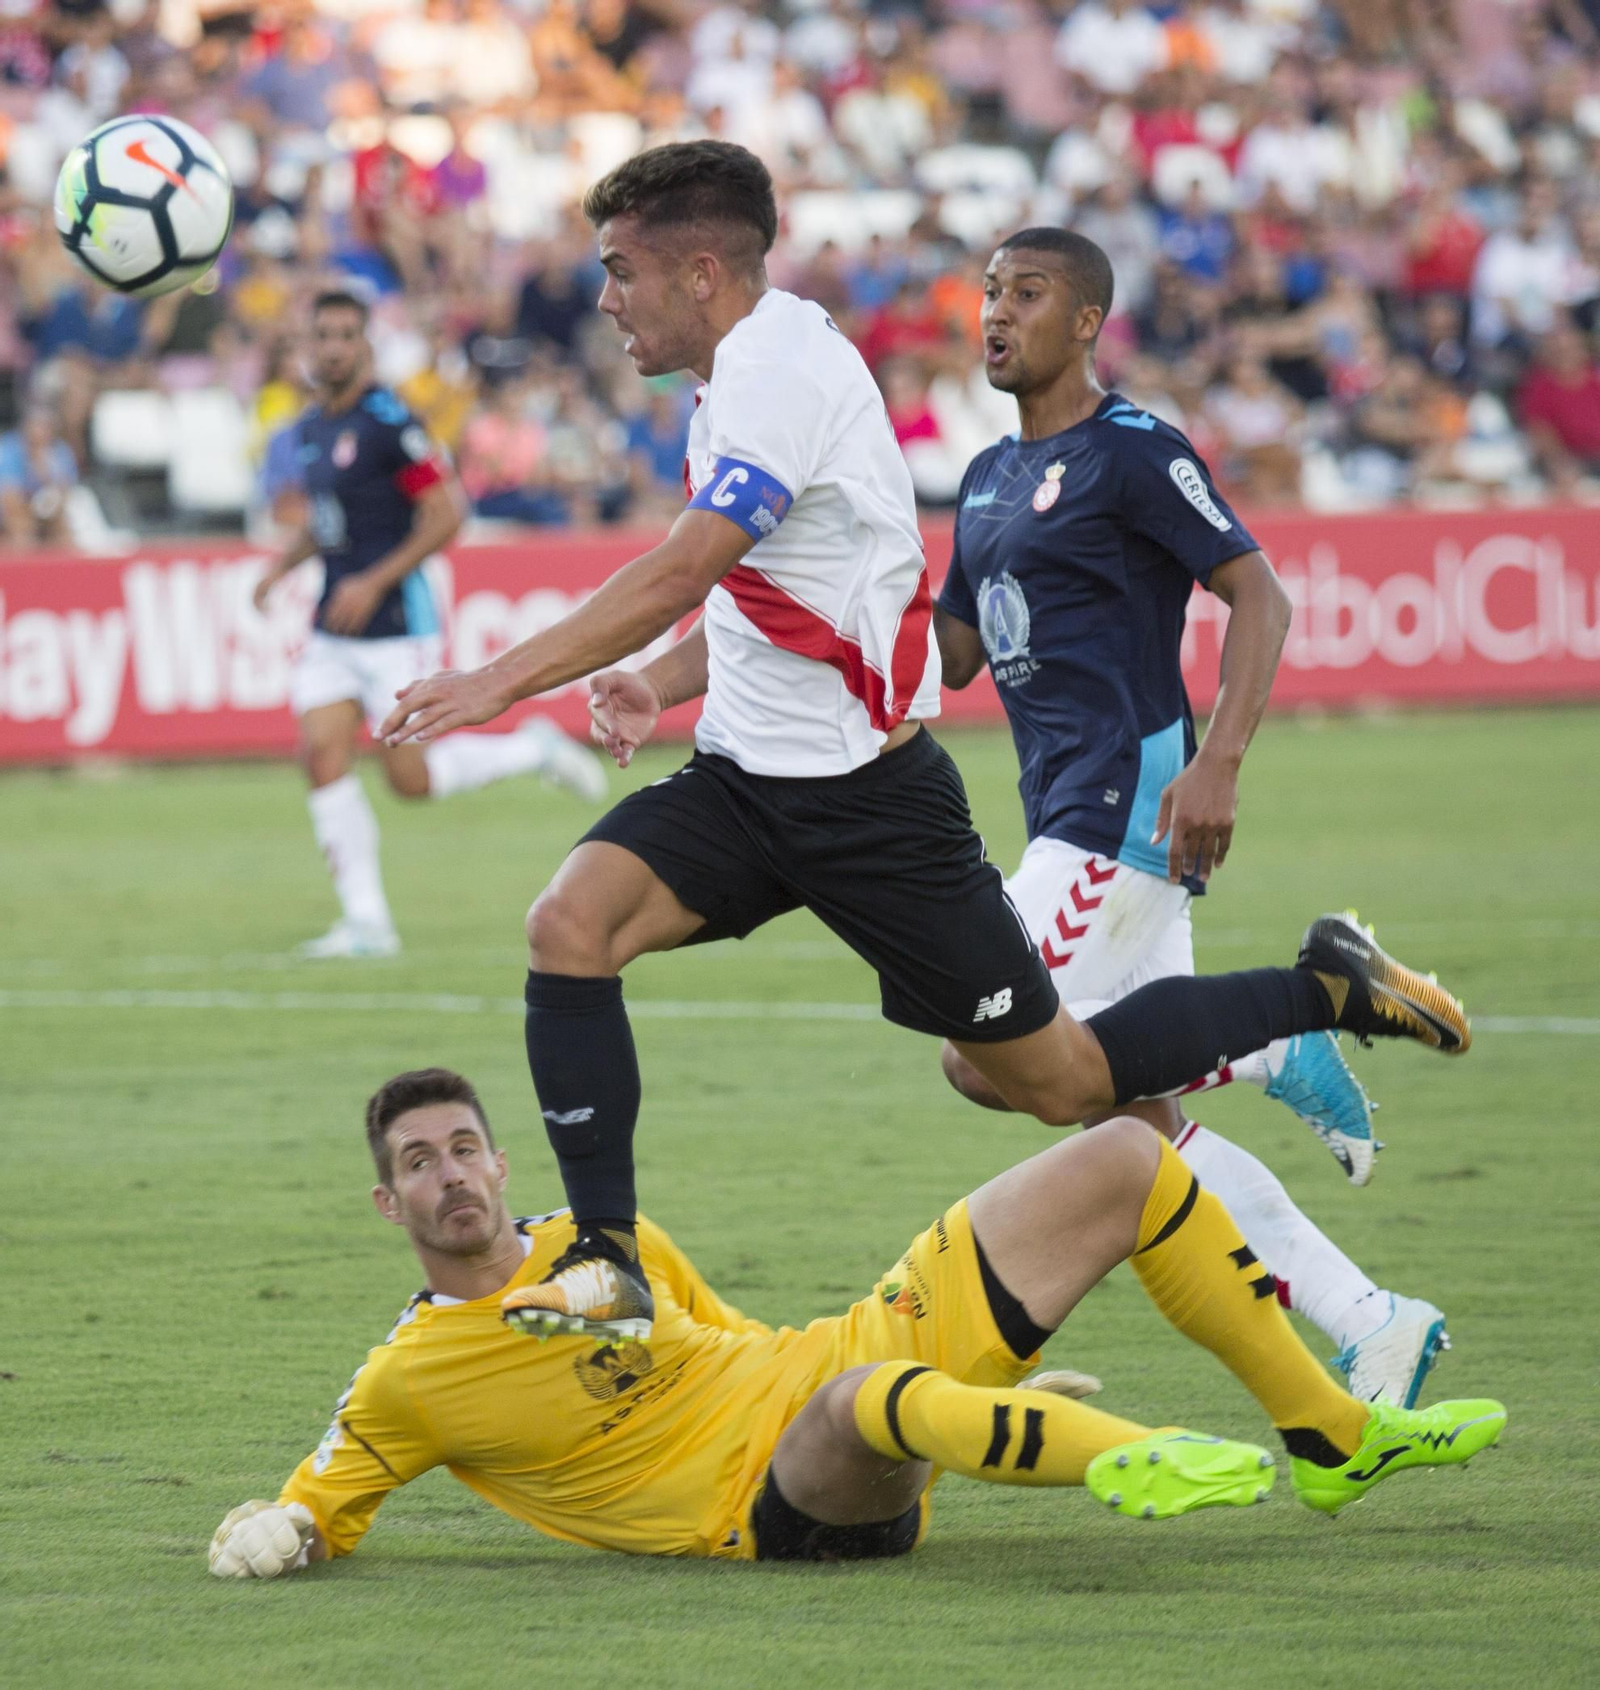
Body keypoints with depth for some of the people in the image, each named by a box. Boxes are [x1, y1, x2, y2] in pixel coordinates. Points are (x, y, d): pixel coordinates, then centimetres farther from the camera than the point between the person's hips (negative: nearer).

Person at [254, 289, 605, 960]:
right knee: (323, 756, -8)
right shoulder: (309, 429, 11)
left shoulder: (388, 422, -14)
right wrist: (282, 563, 7)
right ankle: (366, 919, -2)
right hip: (332, 629, 7)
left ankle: (535, 749, 19)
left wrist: (374, 582, -19)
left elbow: (444, 513, -15)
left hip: (395, 623, -7)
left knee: (411, 777, -6)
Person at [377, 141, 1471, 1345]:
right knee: (570, 922, -16)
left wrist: (499, 683, -28)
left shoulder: (783, 369, -19)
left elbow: (675, 578, -28)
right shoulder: (750, 370, 11)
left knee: (1058, 1083, 0)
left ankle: (1328, 987, 19)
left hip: (864, 794, -9)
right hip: (747, 778, 9)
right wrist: (662, 688, 5)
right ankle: (606, 1266, -14)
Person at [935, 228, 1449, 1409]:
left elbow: (1260, 597, -12)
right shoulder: (989, 479, 18)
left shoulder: (1133, 455, -8)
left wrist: (1218, 764, -22)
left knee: (990, 1063, -16)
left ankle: (1270, 1055, -4)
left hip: (1132, 807, -9)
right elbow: (951, 654, 24)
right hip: (1072, 819, 9)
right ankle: (1374, 1332, 9)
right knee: (1141, 1121, 4)